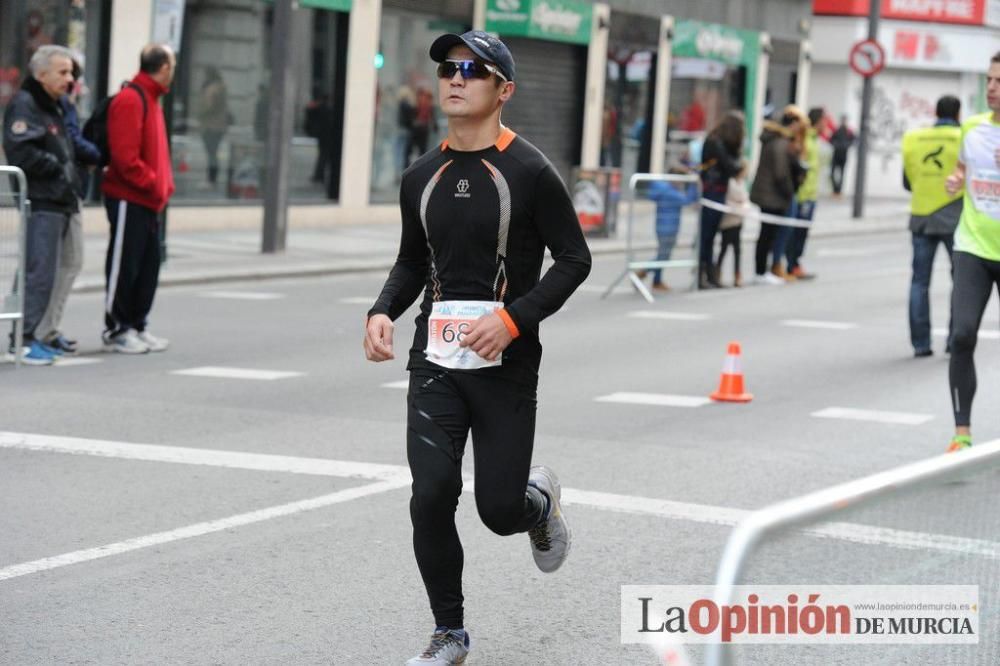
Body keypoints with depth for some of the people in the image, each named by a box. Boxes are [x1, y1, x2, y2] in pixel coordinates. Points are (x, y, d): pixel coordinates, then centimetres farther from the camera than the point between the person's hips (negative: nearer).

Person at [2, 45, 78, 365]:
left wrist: (70, 176, 14)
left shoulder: (52, 107, 22)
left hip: (57, 203, 10)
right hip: (39, 203, -10)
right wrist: (57, 167, -14)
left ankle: (28, 335, 15)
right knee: (39, 272, -14)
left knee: (43, 271, 11)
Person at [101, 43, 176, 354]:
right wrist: (153, 185, -17)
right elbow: (125, 155, -22)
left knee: (148, 267, 12)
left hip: (149, 201, 10)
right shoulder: (130, 100, -15)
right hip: (129, 199, -10)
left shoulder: (151, 100, 17)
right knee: (123, 266, -2)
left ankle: (137, 326, 19)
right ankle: (116, 330, 5)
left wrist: (163, 185, 10)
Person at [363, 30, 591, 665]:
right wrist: (383, 311, -1)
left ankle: (539, 499, 37)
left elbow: (574, 260, -6)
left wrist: (513, 318, -19)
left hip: (505, 365, -4)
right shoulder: (422, 177, 8)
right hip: (436, 361, 4)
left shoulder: (530, 172, -8)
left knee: (500, 510, -2)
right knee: (432, 495, -9)